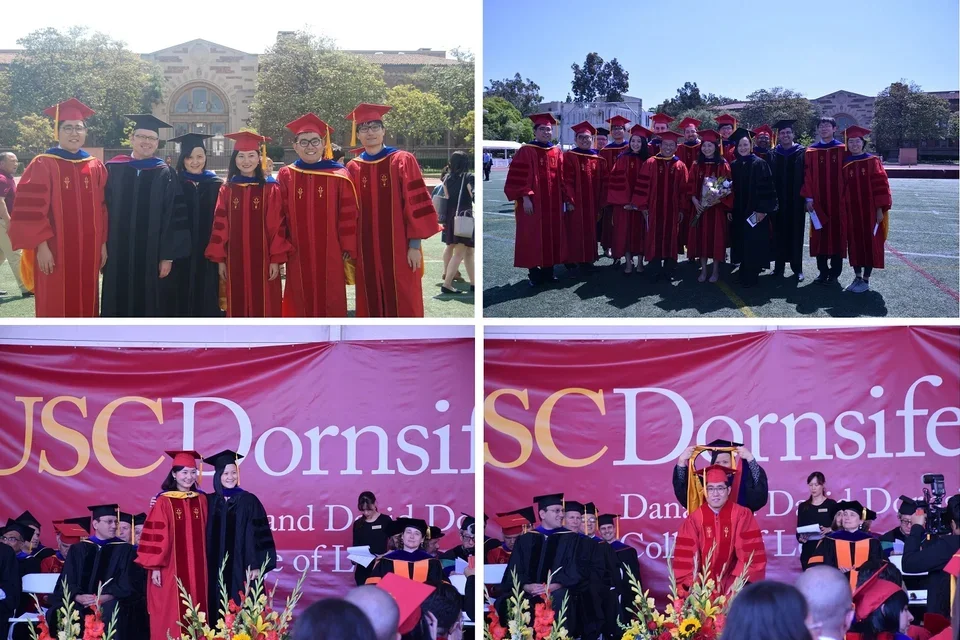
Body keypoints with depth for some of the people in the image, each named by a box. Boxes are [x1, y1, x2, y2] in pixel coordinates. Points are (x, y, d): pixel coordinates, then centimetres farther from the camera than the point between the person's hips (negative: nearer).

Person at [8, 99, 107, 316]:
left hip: (88, 252, 4)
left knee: (85, 306, 8)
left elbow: (102, 208, 13)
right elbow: (32, 210, -8)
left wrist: (103, 243, 7)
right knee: (55, 309, 0)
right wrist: (42, 246, -14)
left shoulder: (96, 167, 10)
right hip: (54, 251, -4)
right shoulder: (42, 165, -5)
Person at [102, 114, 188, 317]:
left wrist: (168, 256, -7)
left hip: (151, 257, -1)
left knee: (148, 308, 3)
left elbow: (174, 218, -1)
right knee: (119, 307, 5)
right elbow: (102, 211, 5)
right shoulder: (113, 169, 5)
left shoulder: (165, 174, 3)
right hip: (118, 256, 1)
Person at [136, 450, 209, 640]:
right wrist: (155, 567, -11)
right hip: (171, 568, -4)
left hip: (196, 569, 4)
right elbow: (155, 536, -6)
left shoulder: (201, 500, 9)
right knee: (171, 615, -4)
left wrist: (206, 565, 12)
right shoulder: (164, 502, -4)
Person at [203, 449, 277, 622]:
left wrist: (256, 565, -10)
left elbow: (260, 535, -4)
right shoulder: (209, 501, 7)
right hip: (216, 570, 2)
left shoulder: (248, 500, -1)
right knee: (218, 614, 3)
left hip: (241, 568, -2)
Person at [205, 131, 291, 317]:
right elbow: (220, 225, 7)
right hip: (235, 261, 2)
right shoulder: (227, 190, 6)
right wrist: (220, 259, 3)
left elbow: (278, 225, -4)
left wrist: (276, 259, -9)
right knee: (238, 308, 5)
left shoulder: (271, 188, -1)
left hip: (262, 259, -2)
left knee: (263, 308, 0)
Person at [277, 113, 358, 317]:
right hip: (299, 254, 1)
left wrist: (348, 247, -4)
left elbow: (349, 215, -1)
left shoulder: (339, 176, 0)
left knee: (331, 303, 5)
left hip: (330, 253, -1)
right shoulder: (286, 176, 3)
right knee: (301, 303, 5)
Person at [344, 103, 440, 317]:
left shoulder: (403, 161, -1)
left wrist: (415, 245, -10)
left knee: (403, 307, -1)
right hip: (367, 251, 3)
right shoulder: (353, 168, 8)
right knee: (372, 307, 7)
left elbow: (416, 204, -5)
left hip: (399, 248, -3)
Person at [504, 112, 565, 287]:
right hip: (532, 202, -5)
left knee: (552, 235, 8)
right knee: (533, 236, -2)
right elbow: (519, 178, -10)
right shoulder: (526, 151, -6)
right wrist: (525, 197, -17)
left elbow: (561, 179, 14)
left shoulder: (557, 152, 10)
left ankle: (548, 269, 17)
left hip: (553, 203, 5)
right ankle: (533, 272, 4)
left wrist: (564, 199, 9)